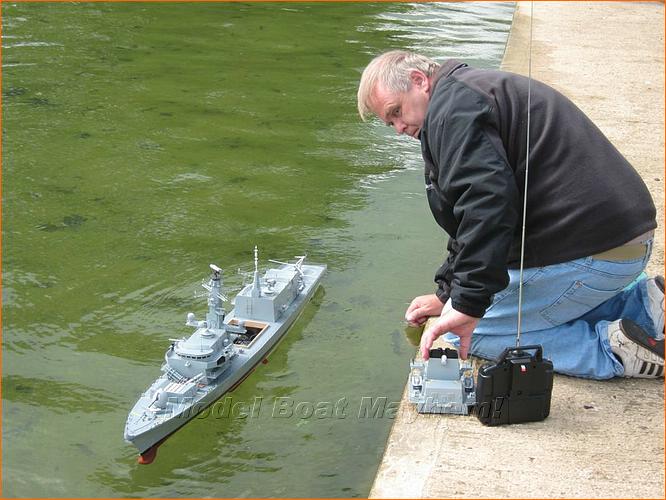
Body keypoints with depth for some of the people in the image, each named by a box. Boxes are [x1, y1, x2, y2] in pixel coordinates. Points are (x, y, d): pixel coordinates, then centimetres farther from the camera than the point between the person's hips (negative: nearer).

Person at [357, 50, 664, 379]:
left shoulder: (451, 107, -11)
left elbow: (487, 201, -26)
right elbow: (472, 215, 29)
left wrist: (468, 304, -26)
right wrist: (448, 293, 27)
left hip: (583, 250, -11)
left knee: (473, 333, -1)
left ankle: (615, 348, -9)